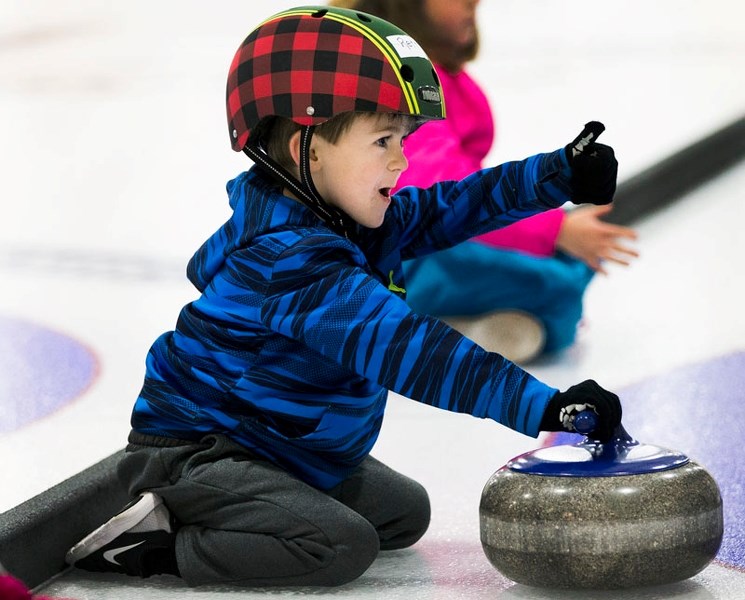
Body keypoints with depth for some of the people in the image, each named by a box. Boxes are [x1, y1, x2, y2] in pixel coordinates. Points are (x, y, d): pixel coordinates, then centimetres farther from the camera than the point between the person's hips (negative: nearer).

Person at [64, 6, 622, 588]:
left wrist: (560, 175, 0)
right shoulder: (296, 262, -30)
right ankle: (161, 540, -14)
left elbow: (444, 209, 11)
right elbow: (398, 348, -40)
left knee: (404, 513, 18)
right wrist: (542, 406, -45)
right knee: (343, 545, -27)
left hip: (285, 448, 11)